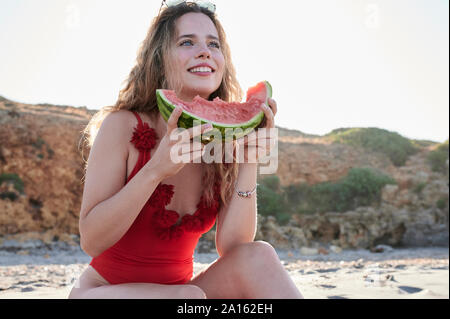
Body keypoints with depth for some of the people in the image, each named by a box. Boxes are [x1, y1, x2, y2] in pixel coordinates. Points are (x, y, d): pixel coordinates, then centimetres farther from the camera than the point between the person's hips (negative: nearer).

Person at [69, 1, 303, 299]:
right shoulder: (122, 126, -15)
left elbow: (231, 249, -12)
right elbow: (91, 241, -20)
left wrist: (249, 163, -21)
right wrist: (155, 170, -31)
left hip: (177, 290, 4)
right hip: (105, 288, -3)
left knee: (258, 257, -22)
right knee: (188, 296, -34)